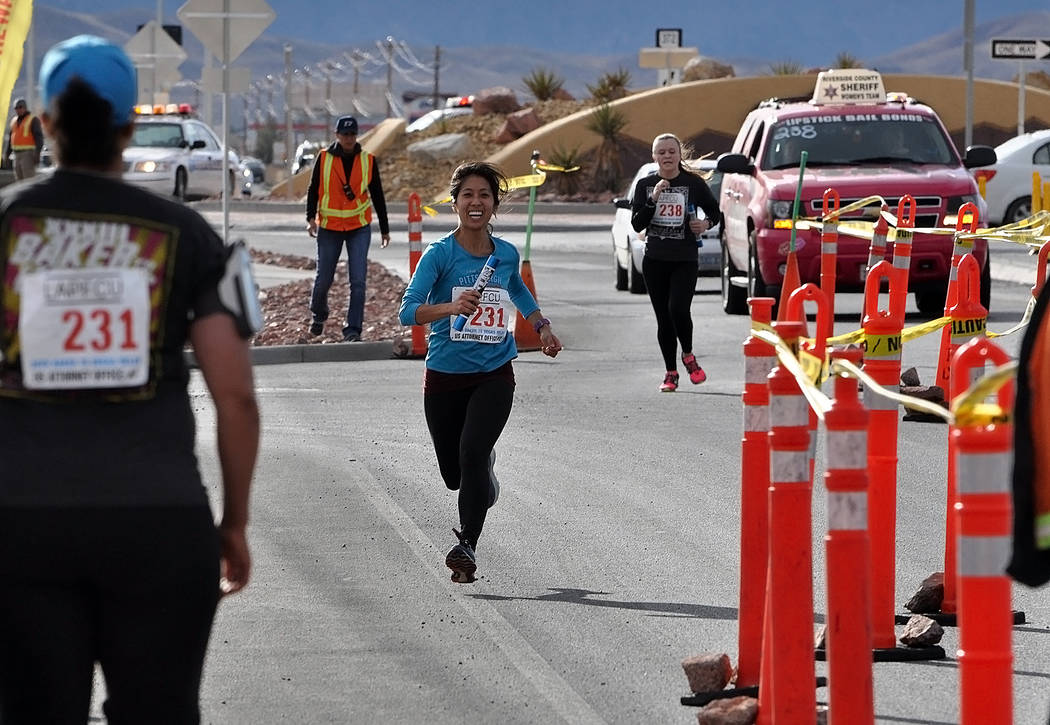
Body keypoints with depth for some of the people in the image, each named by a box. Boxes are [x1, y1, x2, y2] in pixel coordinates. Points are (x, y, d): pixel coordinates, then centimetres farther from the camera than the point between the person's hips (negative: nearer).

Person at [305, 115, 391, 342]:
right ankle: (318, 314, 37)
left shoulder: (368, 160, 2)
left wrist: (384, 229, 12)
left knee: (358, 281, -10)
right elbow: (313, 189, 4)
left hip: (359, 227, 0)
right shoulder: (324, 158, -1)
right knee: (324, 279, 8)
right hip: (329, 227, 0)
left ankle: (353, 330, -8)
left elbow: (377, 195, 9)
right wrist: (311, 217, -11)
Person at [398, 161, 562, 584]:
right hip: (445, 376, 0)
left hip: (494, 375, 1)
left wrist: (542, 326, 21)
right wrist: (450, 308, -38)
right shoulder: (439, 254, -10)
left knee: (473, 453, -23)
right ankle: (484, 475, 48)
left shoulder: (506, 254, 3)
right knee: (454, 474, 10)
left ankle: (467, 545, -17)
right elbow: (408, 311, -22)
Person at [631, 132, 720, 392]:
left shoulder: (693, 183, -1)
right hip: (655, 260, 3)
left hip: (685, 260, -3)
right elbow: (636, 224, -3)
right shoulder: (645, 185, 4)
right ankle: (670, 373, 15)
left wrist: (707, 223, -10)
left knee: (678, 309, -20)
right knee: (663, 318, 5)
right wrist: (653, 199, -15)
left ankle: (688, 355, 6)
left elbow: (715, 211, 12)